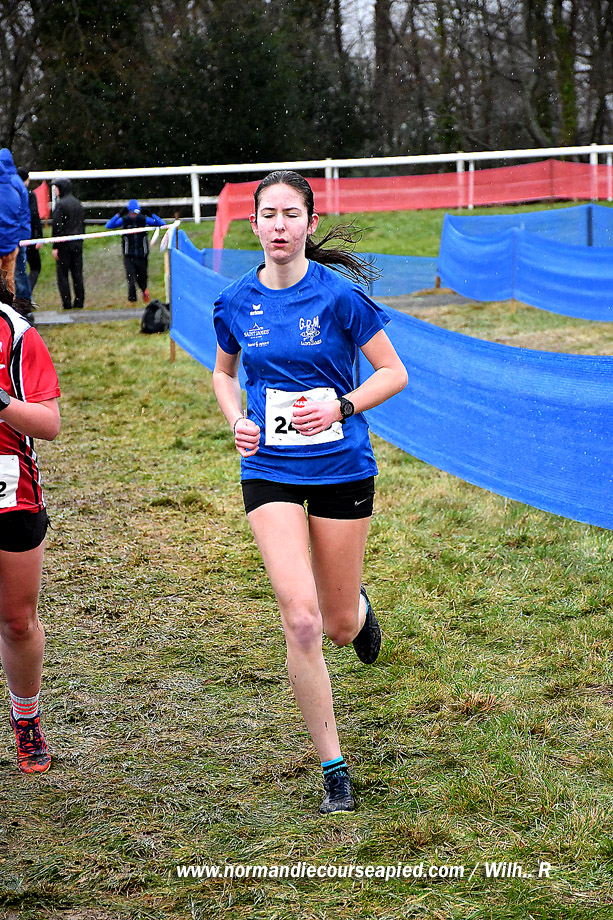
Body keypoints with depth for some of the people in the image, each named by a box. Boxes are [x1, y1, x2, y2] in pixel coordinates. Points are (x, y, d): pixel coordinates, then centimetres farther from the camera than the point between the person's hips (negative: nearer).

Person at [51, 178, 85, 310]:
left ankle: (67, 303, -4)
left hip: (65, 244, -6)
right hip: (78, 244, 6)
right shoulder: (78, 203, 11)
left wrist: (55, 246, -12)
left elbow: (57, 226, -14)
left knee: (62, 274, -1)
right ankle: (79, 301, 10)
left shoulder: (60, 204, -11)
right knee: (77, 273, 10)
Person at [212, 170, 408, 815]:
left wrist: (340, 406, -18)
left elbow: (393, 373, -3)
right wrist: (237, 421, 0)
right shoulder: (235, 303, 0)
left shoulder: (339, 295, -10)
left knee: (340, 626, 8)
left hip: (342, 468, -1)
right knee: (301, 620, -14)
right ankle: (333, 767, -3)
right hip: (269, 471, 1)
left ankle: (361, 609, 49)